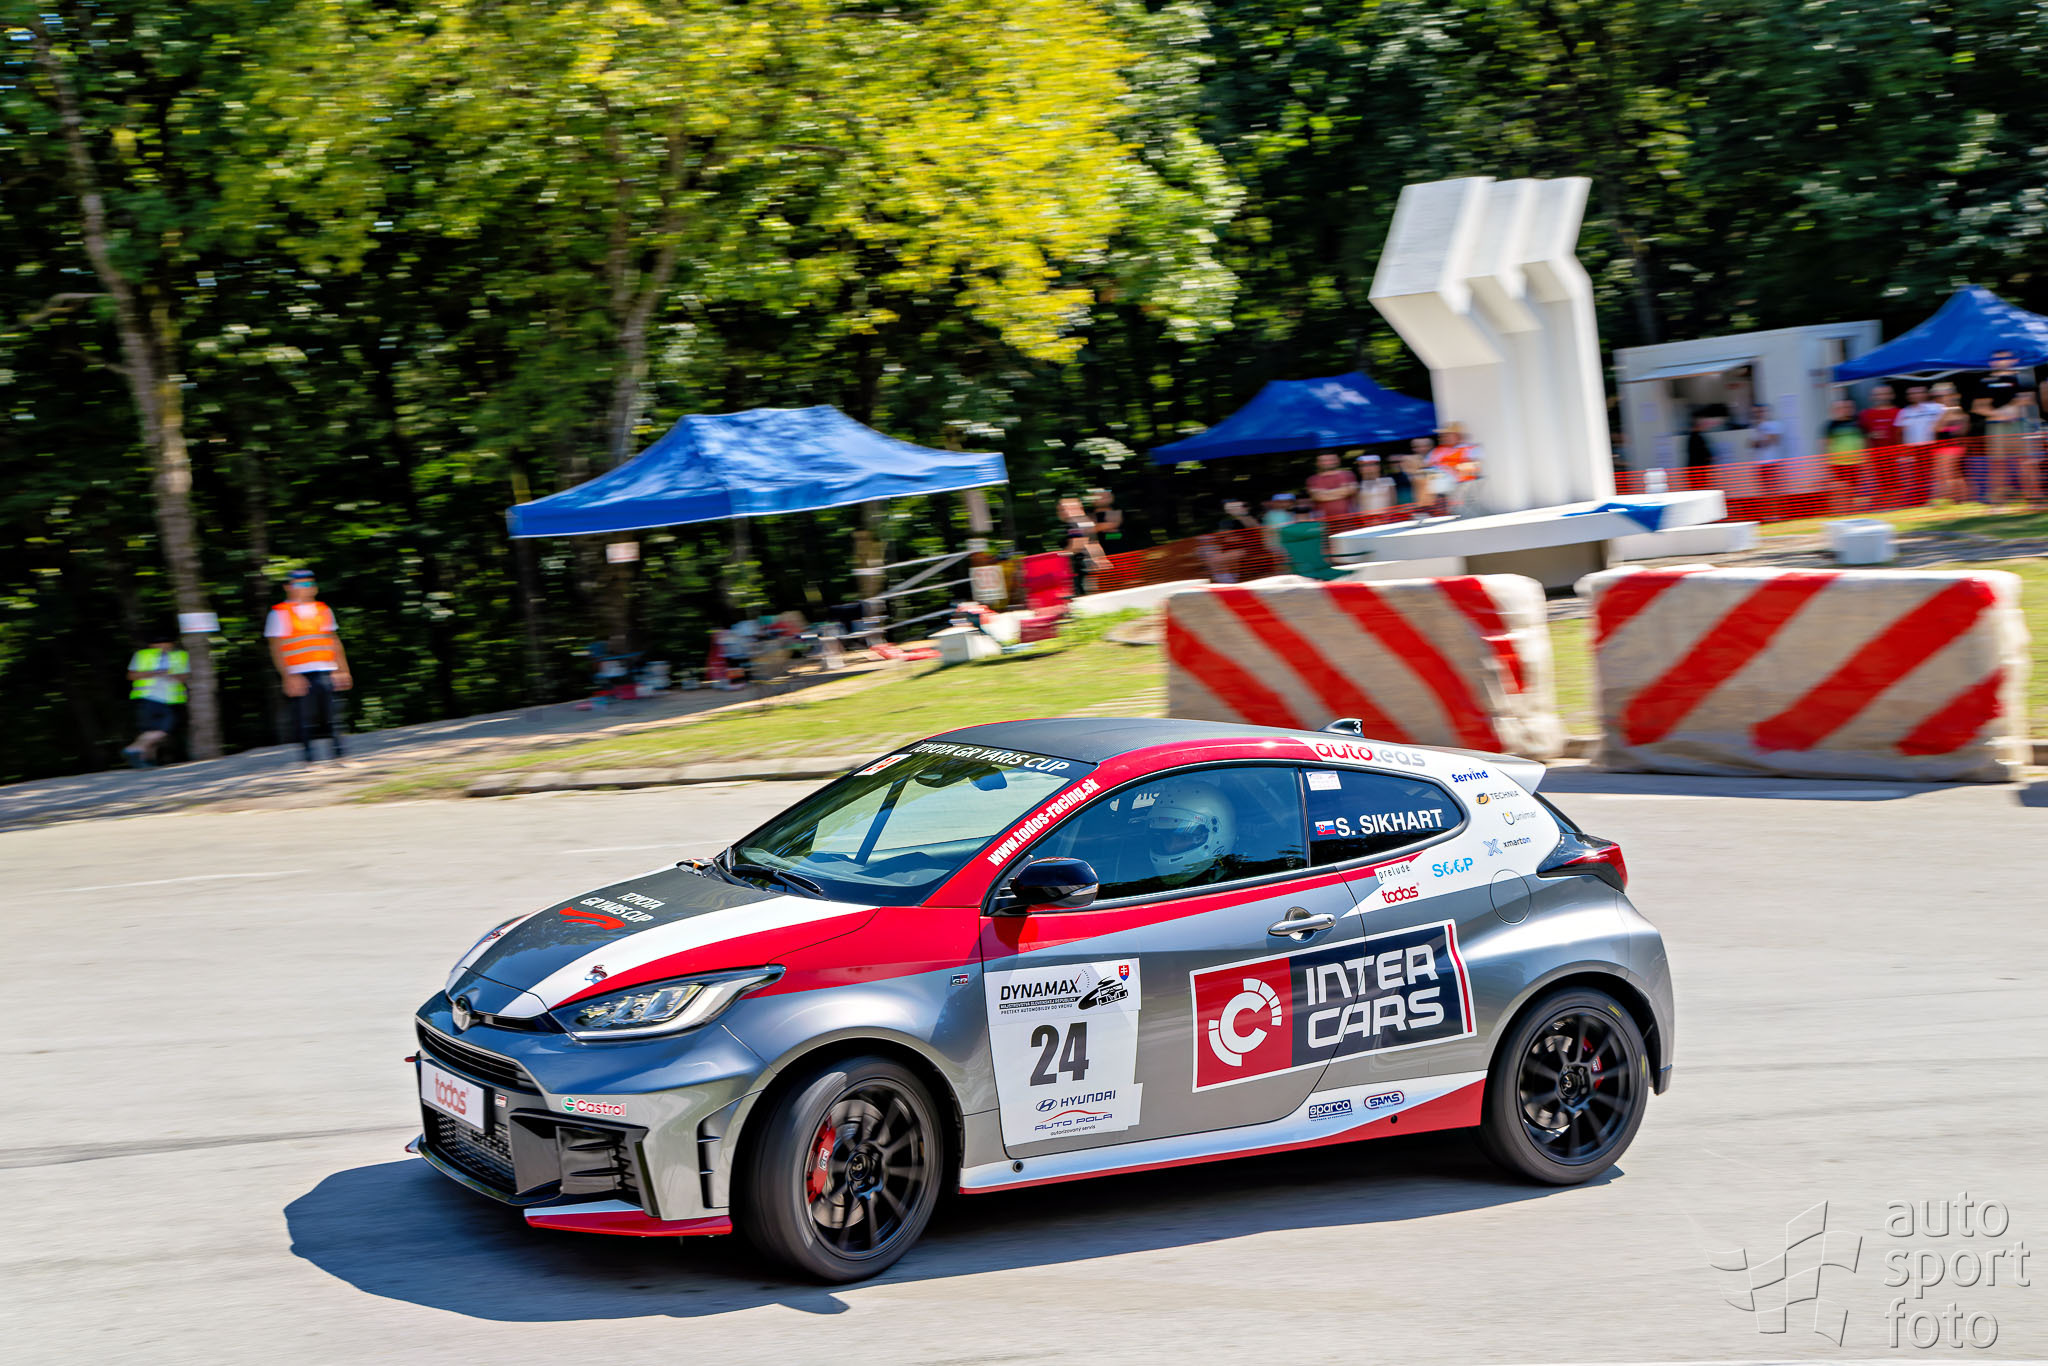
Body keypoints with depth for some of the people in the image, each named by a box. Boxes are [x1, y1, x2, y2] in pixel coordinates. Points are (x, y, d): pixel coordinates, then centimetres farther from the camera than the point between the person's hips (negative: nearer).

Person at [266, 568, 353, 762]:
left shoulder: (323, 610, 15)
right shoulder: (280, 613, 0)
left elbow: (334, 642, 19)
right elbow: (277, 649, -5)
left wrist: (343, 671, 13)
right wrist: (289, 677, -13)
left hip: (327, 673, 4)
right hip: (300, 676, -4)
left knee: (333, 717, 1)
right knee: (305, 719, -6)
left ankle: (338, 755, 9)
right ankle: (308, 758, 1)